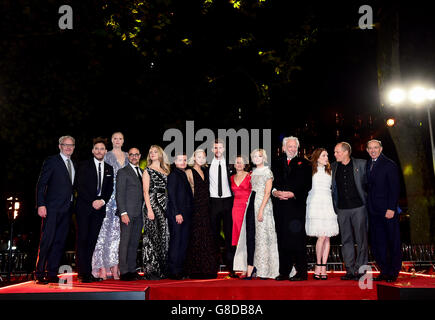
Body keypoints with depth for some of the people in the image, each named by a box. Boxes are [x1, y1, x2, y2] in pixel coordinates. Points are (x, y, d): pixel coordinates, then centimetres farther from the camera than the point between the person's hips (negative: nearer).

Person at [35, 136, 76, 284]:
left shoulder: (73, 165, 18)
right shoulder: (51, 161, 0)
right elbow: (41, 184, -5)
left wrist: (72, 205, 8)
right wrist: (41, 204, -14)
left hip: (67, 209, 6)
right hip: (52, 208, -6)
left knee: (60, 241, 6)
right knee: (47, 240, -6)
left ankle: (52, 274, 12)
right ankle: (39, 274, 3)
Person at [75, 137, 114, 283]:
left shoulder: (109, 168, 15)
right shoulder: (84, 165, 4)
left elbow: (110, 189, 13)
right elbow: (79, 186, -4)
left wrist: (102, 201, -6)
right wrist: (92, 202, -11)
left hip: (100, 208, 3)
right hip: (84, 207, -3)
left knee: (93, 240, 3)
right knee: (82, 239, -5)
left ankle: (89, 272, 6)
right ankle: (83, 274, -3)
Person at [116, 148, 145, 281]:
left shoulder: (142, 172, 18)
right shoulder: (123, 172, -1)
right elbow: (119, 194, -7)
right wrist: (123, 213, -15)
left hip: (139, 214, 6)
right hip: (128, 212, -6)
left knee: (135, 242, 9)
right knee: (125, 242, -3)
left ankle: (132, 270, 15)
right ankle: (124, 272, 1)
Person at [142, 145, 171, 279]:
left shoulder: (166, 170, 17)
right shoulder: (147, 171, 2)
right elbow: (146, 192, -5)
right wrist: (149, 210, -14)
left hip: (165, 205, 6)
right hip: (152, 204, -5)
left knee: (164, 237, 5)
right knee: (152, 237, -7)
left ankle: (163, 270, 12)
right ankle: (151, 271, -2)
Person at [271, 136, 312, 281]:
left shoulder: (303, 163, 7)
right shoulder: (276, 164, 18)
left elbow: (307, 185, -2)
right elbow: (271, 182, 12)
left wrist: (292, 194, -13)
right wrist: (275, 192, -8)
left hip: (296, 205, -3)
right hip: (279, 206, 4)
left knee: (297, 238, -5)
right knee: (282, 239, 6)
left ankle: (301, 272, 3)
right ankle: (284, 272, 13)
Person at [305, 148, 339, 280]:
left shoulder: (329, 171, 18)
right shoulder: (311, 171, 4)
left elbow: (332, 188, 21)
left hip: (328, 205, 4)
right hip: (315, 204, -4)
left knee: (327, 237, -1)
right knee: (321, 237, -11)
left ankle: (323, 268, 5)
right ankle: (318, 265, 4)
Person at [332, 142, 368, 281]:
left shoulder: (361, 164, 0)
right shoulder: (333, 167, 8)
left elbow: (368, 182, 5)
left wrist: (367, 200, -1)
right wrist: (334, 206, 6)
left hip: (359, 207, -3)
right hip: (342, 209, 3)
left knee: (361, 239, 1)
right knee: (346, 240, 7)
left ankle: (360, 269, 10)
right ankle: (350, 270, 15)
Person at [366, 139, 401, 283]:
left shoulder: (389, 164, -6)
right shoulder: (368, 165, 13)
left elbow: (395, 188, -10)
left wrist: (391, 208, -16)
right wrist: (368, 205, 5)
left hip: (388, 210, -6)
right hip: (373, 211, 6)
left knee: (393, 242, 3)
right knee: (377, 242, 9)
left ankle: (393, 273, 14)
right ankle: (384, 271, 20)